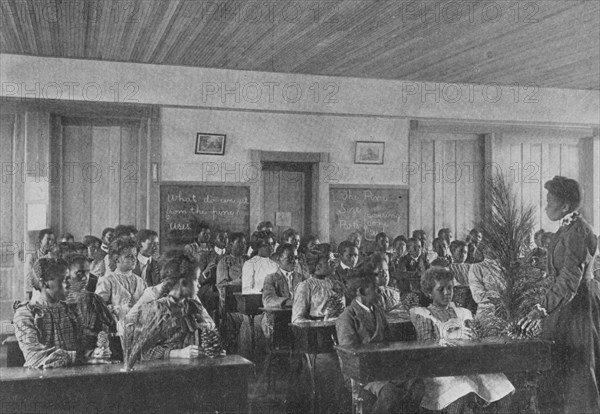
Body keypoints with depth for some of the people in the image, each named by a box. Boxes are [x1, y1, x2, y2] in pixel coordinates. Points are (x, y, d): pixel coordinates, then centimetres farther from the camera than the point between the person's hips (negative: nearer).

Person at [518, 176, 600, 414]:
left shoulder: (578, 232, -20)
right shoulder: (567, 229, 10)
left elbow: (570, 281, -27)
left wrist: (541, 310, -32)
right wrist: (545, 309, 18)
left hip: (578, 307, -9)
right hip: (565, 305, 9)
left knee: (578, 373, 0)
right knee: (559, 372, 13)